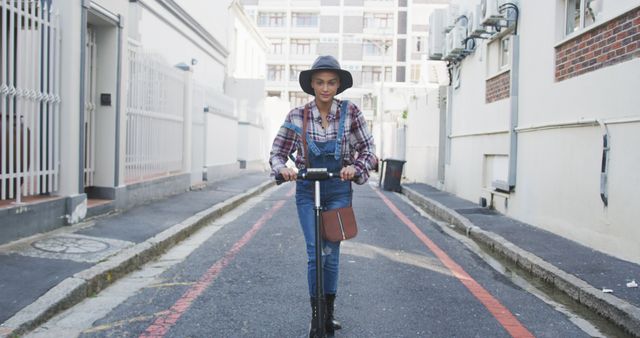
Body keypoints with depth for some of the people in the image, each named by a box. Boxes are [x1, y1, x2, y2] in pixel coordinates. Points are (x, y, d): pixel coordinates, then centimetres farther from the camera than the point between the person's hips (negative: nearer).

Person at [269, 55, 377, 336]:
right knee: (314, 254, -3)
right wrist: (282, 168, -23)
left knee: (331, 253, 4)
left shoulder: (350, 112, -7)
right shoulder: (297, 116, -7)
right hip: (307, 190, 0)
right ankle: (315, 314, 15)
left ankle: (329, 311, 25)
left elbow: (368, 149, -1)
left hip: (338, 190, 0)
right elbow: (277, 152, -1)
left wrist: (356, 167, -21)